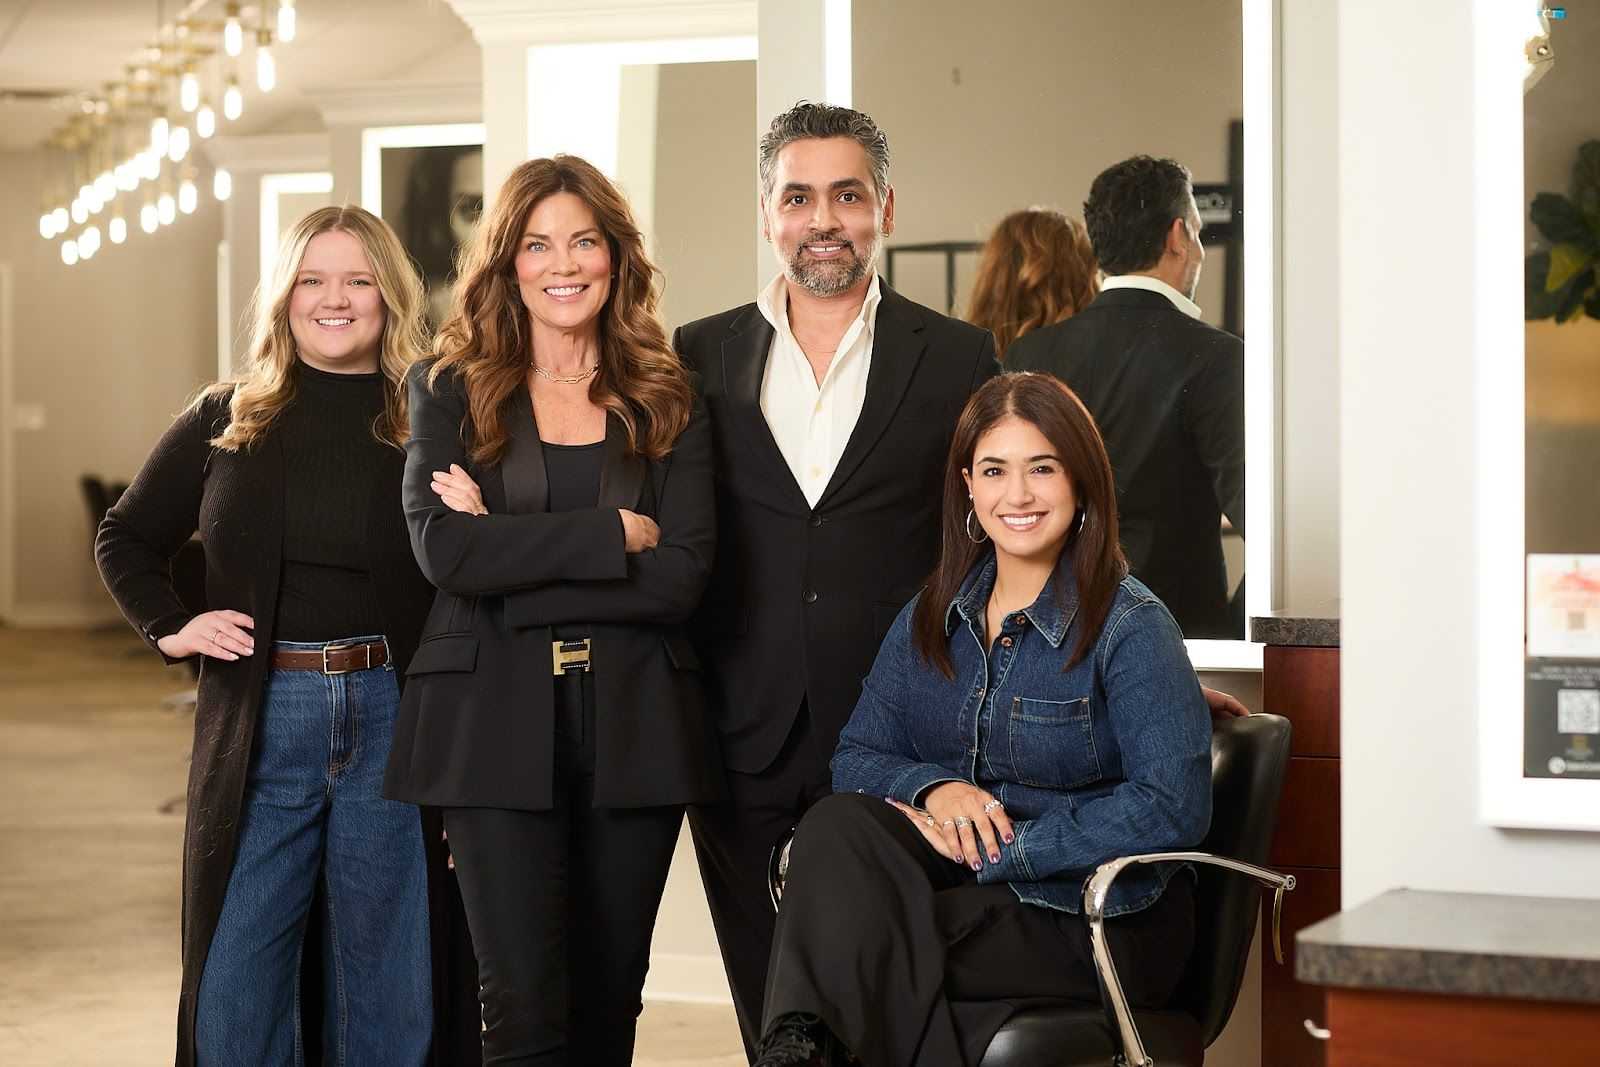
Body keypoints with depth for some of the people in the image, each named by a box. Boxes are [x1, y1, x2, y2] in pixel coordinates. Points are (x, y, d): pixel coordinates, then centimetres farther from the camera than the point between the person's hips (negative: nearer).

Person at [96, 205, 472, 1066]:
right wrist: (169, 628, 3)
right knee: (237, 976, 6)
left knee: (388, 979, 6)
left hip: (392, 719, -1)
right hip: (259, 723, 1)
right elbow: (125, 539, 16)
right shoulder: (228, 420, 7)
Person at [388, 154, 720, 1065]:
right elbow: (444, 550, -10)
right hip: (494, 723, -2)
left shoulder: (667, 402, 8)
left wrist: (514, 552, -11)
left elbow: (682, 575, -6)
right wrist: (612, 536, -11)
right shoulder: (453, 392, 6)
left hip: (634, 724, 2)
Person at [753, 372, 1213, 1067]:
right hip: (963, 874, 6)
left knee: (855, 937, -30)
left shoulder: (1130, 626, -9)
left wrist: (996, 851, -19)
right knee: (837, 825, -26)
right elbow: (854, 758, 10)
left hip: (1101, 925, -6)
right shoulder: (930, 618, 12)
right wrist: (934, 787, -14)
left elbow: (1174, 808, -18)